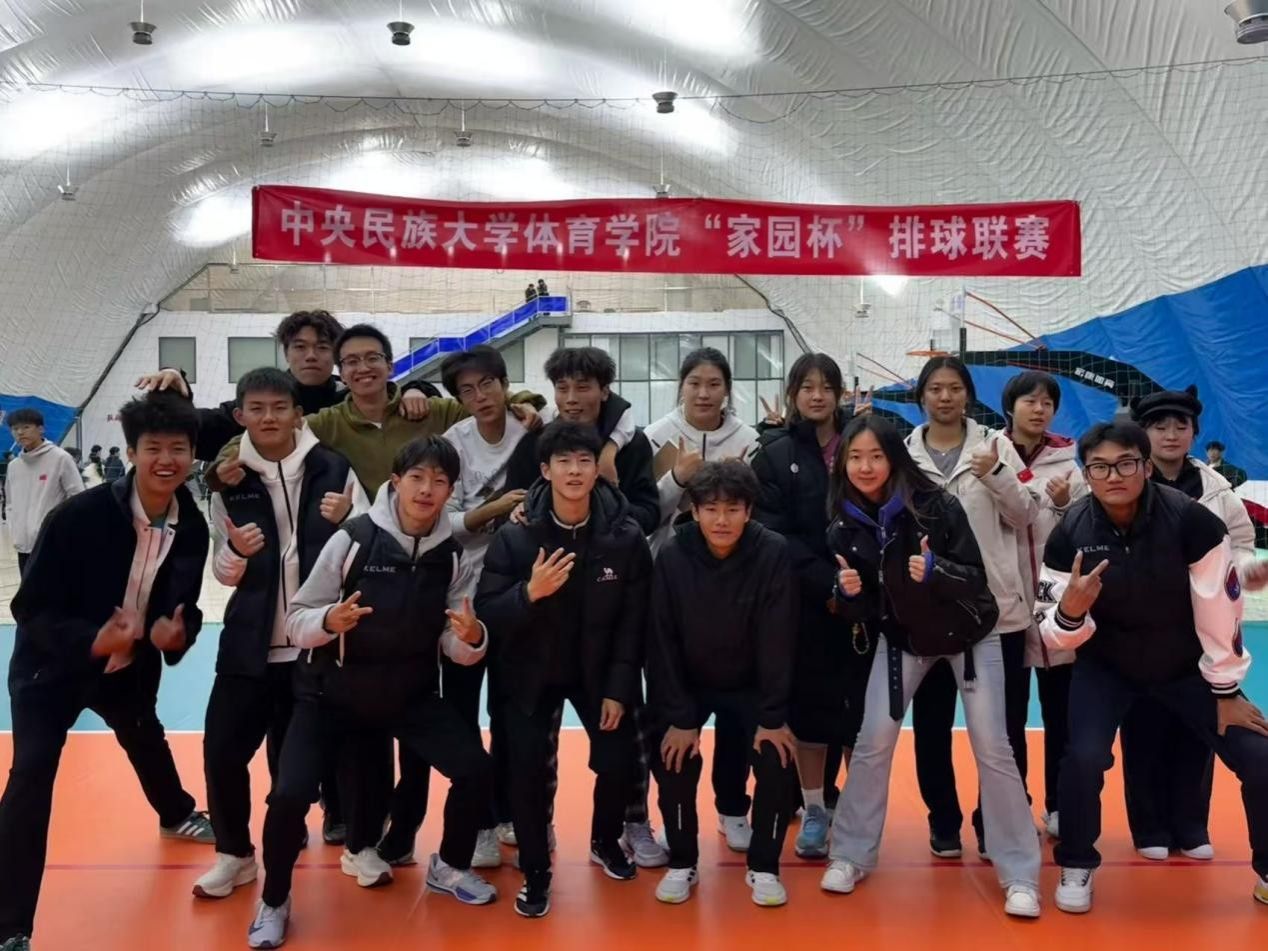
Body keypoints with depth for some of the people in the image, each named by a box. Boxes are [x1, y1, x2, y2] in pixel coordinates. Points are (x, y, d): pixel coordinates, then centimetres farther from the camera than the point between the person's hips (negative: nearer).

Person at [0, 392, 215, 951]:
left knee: (148, 741, 28)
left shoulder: (191, 527, -15)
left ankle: (176, 815, 61)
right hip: (51, 665, -5)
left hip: (130, 664, 5)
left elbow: (181, 604, -3)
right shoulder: (80, 515, -30)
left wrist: (178, 633, -26)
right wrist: (90, 641, -38)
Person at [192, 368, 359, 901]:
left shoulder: (333, 470, -5)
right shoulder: (229, 480, 1)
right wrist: (236, 552, -14)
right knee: (222, 749, 0)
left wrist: (345, 523, -18)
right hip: (249, 643, 2)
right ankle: (235, 854, 22)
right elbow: (224, 573, 7)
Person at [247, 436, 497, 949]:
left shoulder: (454, 557, -6)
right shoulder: (353, 538, -17)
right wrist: (330, 621, -33)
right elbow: (296, 622, -12)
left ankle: (449, 866, 22)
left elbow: (457, 650, -3)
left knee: (475, 769, -8)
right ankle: (274, 902, 13)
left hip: (412, 693, 3)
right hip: (332, 693, -3)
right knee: (290, 795, -17)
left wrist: (472, 637, -25)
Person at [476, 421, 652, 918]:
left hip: (599, 671, 1)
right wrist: (529, 592, -35)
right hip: (531, 673, -1)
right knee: (528, 771, -7)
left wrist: (619, 689, -10)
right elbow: (487, 613, -16)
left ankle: (604, 842, 32)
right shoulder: (514, 537, -17)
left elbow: (634, 621, -8)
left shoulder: (626, 536, -14)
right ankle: (535, 872, 18)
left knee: (619, 763, -2)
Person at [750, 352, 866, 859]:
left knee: (861, 705, 4)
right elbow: (775, 534, -7)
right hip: (805, 603, -1)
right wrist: (829, 584, -16)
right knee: (810, 704, 6)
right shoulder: (774, 454, 1)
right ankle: (814, 810, 20)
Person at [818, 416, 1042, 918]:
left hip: (968, 636, -3)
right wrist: (849, 592, -25)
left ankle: (1020, 875, 10)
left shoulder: (936, 506, -22)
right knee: (872, 743, -2)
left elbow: (976, 577, -19)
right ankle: (850, 856, 15)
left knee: (992, 749, -3)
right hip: (901, 639, 3)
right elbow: (859, 611, -3)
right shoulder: (845, 527, -11)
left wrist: (935, 571, -38)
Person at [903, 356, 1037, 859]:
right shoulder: (904, 453, 4)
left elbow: (1025, 517, -2)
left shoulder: (995, 444, 4)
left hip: (996, 604, 0)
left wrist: (996, 475, -17)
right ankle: (944, 821, 25)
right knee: (931, 721, 8)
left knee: (1002, 723, 6)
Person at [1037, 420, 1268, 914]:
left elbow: (1219, 609, -16)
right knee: (1084, 756, -20)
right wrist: (1069, 611, -40)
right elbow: (1060, 636, -16)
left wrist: (1227, 690, -8)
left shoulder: (1190, 520, -26)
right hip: (1106, 665, 0)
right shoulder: (1070, 535, -21)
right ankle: (1076, 868, 7)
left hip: (1186, 665, 1)